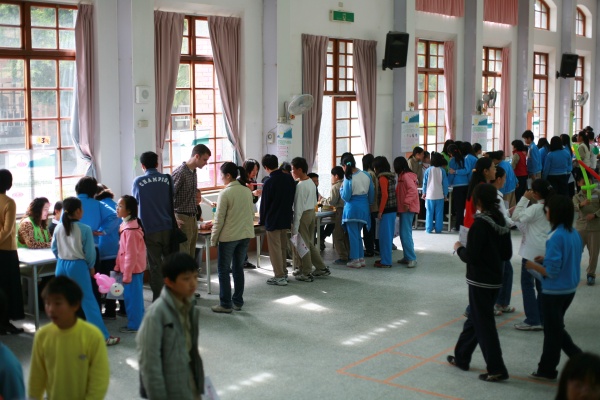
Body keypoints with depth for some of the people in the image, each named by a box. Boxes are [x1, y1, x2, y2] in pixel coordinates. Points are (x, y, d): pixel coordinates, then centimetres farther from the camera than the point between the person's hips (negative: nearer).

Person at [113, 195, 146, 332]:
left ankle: (134, 325, 11)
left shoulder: (130, 230, -23)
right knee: (135, 295, 17)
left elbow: (131, 255, -22)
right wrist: (118, 266, 16)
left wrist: (127, 275, -18)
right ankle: (139, 321, 27)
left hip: (132, 269, -9)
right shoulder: (126, 225, 7)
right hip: (136, 268, 9)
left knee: (132, 296, 1)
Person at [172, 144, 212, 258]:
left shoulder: (194, 172, 12)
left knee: (191, 255, 10)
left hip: (192, 218, 9)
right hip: (182, 220, -9)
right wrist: (173, 219, -20)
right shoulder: (180, 173, -16)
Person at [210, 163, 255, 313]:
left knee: (224, 270, 5)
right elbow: (252, 213, 10)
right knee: (238, 268, 15)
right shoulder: (247, 191, 3)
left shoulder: (225, 193, -14)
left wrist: (213, 239, -4)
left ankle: (226, 304, 6)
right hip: (245, 234, 6)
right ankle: (238, 302, 19)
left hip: (228, 236, -6)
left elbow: (219, 220, -13)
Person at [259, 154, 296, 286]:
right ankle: (284, 273, 23)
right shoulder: (289, 178, 2)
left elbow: (264, 204, -10)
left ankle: (279, 277, 2)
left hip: (273, 221, -7)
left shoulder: (269, 183, -18)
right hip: (286, 219, 7)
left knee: (275, 248, 0)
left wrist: (262, 220, 4)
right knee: (283, 247, 16)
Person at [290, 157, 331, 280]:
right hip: (312, 212, 9)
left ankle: (306, 273, 8)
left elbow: (298, 207, -19)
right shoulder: (311, 182, 9)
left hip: (303, 215, -9)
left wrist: (295, 226, -17)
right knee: (310, 244, 18)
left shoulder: (300, 186, -19)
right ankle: (322, 268, 21)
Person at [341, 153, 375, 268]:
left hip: (352, 208, -6)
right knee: (357, 234, 18)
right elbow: (371, 193, 8)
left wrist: (341, 188, 3)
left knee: (353, 235, 4)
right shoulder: (366, 175, 1)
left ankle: (355, 260, 8)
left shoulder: (348, 178, -17)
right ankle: (361, 258, 20)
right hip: (364, 207, 6)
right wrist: (369, 203, 22)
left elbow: (346, 197, -14)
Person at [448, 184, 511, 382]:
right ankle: (461, 357, 32)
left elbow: (470, 257, -20)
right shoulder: (501, 222, 4)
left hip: (480, 281, -8)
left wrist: (459, 248, -2)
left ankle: (496, 369, 3)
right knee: (474, 319, 20)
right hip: (495, 279, 8)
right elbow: (507, 254, 9)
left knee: (484, 325, 0)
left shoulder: (480, 223, -19)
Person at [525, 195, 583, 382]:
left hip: (554, 291, -8)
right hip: (570, 289, 8)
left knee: (553, 331, 7)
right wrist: (547, 259, 10)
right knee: (556, 328, 22)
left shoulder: (555, 237, -23)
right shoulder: (575, 234, 2)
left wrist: (534, 265, -8)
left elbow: (551, 272, -23)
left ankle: (547, 369, 21)